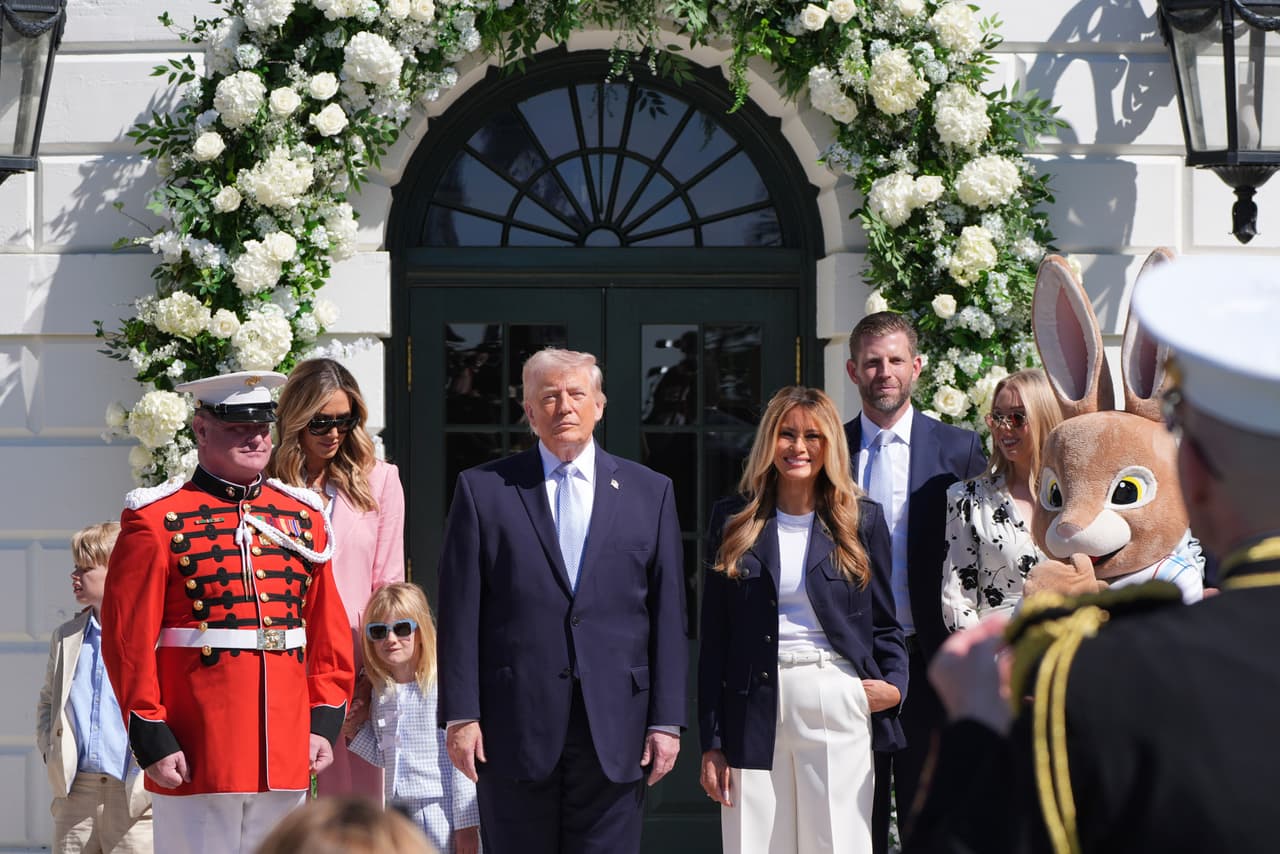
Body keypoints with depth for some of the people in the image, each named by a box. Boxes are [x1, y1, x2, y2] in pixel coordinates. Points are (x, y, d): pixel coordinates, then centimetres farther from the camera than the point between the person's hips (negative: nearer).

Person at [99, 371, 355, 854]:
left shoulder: (303, 518, 13)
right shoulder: (157, 521, -4)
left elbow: (330, 632, 14)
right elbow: (128, 638, -7)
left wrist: (325, 721, 5)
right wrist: (151, 738, -11)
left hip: (286, 758, 5)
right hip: (196, 759, -5)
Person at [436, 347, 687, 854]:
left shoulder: (650, 493, 10)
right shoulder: (482, 490, 5)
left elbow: (668, 616, 7)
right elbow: (459, 613, 2)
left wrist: (666, 719, 1)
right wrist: (460, 715, -5)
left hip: (615, 732, 1)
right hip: (516, 727, -1)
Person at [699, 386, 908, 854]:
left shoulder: (862, 521, 8)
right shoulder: (733, 520, 8)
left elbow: (883, 622, 12)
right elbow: (714, 637, 8)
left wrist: (894, 684, -8)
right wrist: (711, 741, 3)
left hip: (839, 705, -1)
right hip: (753, 709, 1)